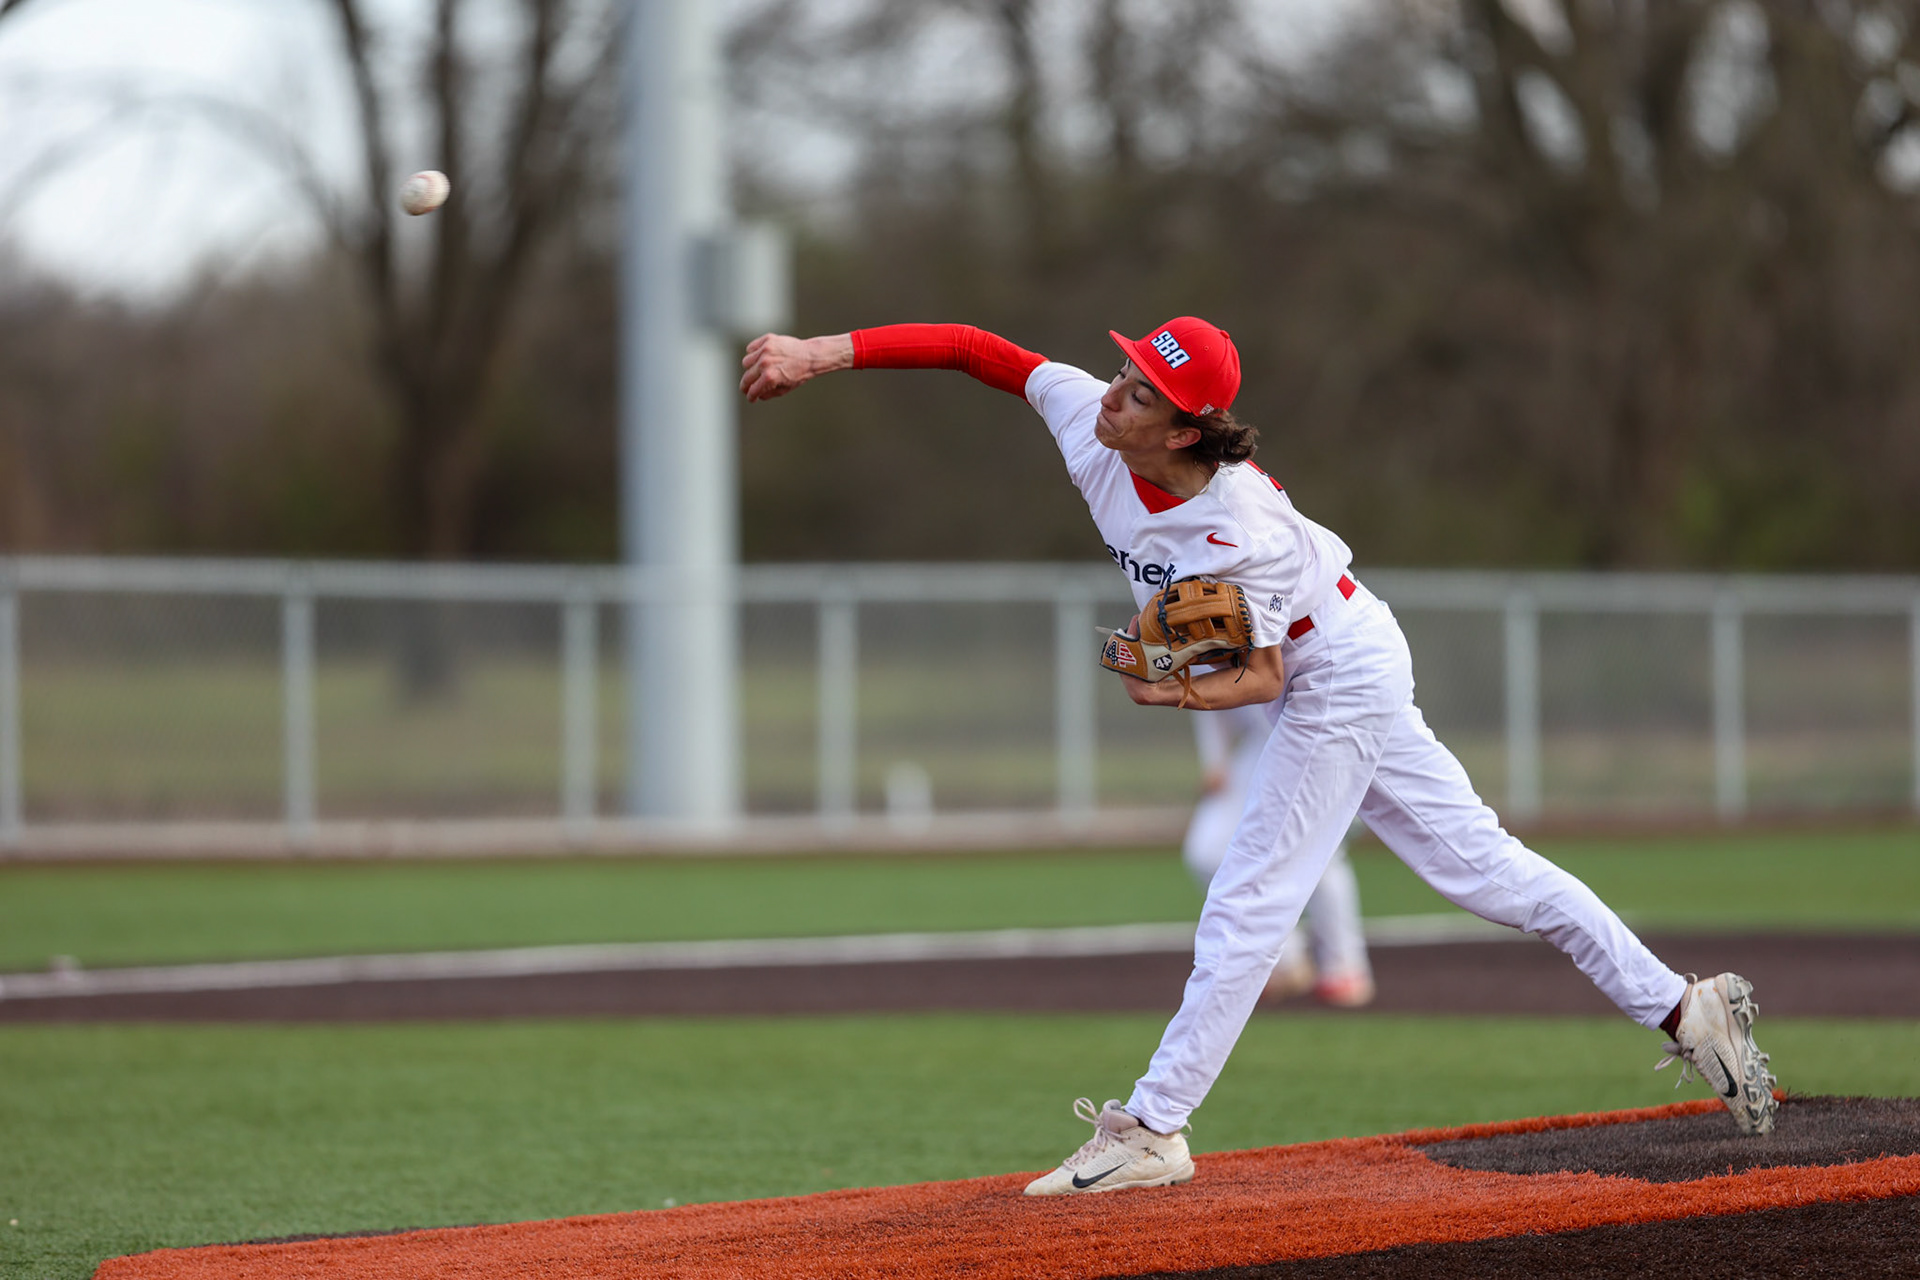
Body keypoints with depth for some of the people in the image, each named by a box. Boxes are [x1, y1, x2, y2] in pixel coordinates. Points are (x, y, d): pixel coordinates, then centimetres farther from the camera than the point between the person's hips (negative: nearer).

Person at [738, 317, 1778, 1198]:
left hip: (1339, 677, -8)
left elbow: (1263, 675, -24)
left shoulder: (1242, 537, -35)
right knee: (1473, 859, 11)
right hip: (1333, 676, 8)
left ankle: (1150, 1132, 0)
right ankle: (1677, 1008, 14)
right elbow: (972, 348, -14)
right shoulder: (1087, 417, -17)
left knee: (1250, 901, -6)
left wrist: (1184, 693, -42)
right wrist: (822, 354, -20)